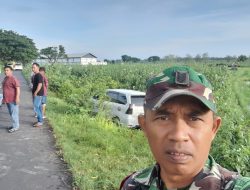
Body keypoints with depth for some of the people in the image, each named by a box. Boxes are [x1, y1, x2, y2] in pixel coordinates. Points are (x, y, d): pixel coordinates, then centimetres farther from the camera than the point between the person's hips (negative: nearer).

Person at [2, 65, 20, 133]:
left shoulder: (13, 79, -15)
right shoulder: (5, 78, 13)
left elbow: (18, 88, -21)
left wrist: (17, 98, -26)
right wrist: (4, 98, 22)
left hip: (13, 100, -9)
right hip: (7, 100, 9)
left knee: (14, 113, -2)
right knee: (11, 113, 16)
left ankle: (16, 127, 6)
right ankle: (14, 125, 27)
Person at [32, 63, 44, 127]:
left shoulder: (39, 75, -17)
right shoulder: (35, 75, 14)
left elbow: (40, 85, -25)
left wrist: (35, 93, -22)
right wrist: (34, 93, 18)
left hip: (38, 94, -10)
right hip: (37, 94, 10)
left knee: (36, 107, -8)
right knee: (39, 107, 13)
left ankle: (40, 121, -2)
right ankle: (40, 120, 19)